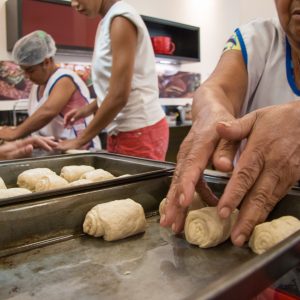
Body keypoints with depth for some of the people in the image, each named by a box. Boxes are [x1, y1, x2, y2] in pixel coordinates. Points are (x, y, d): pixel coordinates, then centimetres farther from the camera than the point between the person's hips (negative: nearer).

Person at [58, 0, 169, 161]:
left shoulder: (121, 19, -14)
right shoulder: (107, 22, 12)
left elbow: (119, 96, -20)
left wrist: (79, 140, -12)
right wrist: (88, 109, 7)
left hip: (140, 132, -8)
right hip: (122, 131, 8)